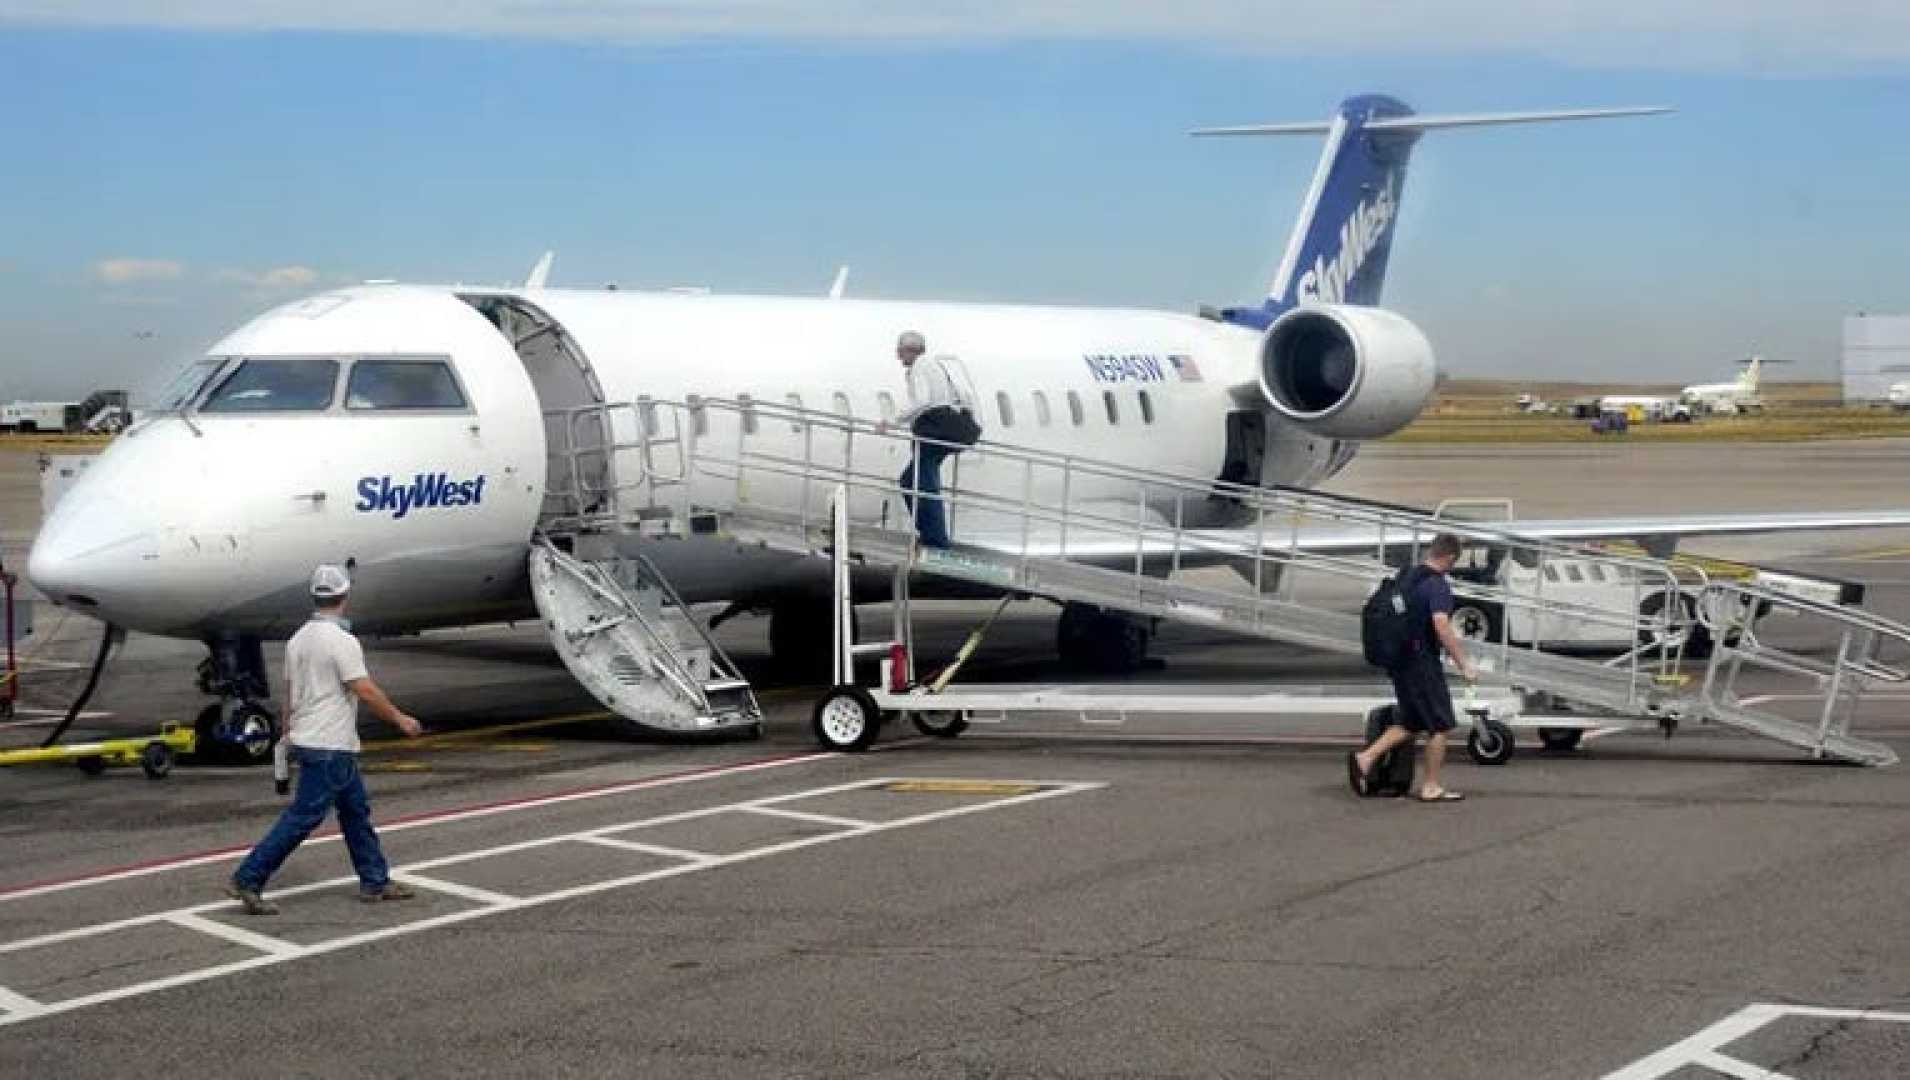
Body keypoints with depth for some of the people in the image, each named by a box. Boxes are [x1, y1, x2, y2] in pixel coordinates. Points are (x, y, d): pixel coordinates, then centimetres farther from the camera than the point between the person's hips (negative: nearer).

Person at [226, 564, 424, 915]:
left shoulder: (298, 639, 8)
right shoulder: (341, 640, -18)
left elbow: (291, 690, 14)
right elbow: (366, 691, -18)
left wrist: (289, 729, 23)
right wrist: (401, 720, -7)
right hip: (329, 747, -10)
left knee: (356, 809, 16)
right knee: (304, 816, -6)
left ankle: (375, 882, 21)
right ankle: (248, 880, -6)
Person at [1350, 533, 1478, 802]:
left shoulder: (1407, 578, 10)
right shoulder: (1438, 586, -17)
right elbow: (1441, 626, -29)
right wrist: (1463, 664, -26)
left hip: (1399, 660, 8)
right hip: (1423, 662, -8)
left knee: (1409, 722, 16)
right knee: (1439, 724, 4)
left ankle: (1365, 758, 2)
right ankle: (1431, 787, 8)